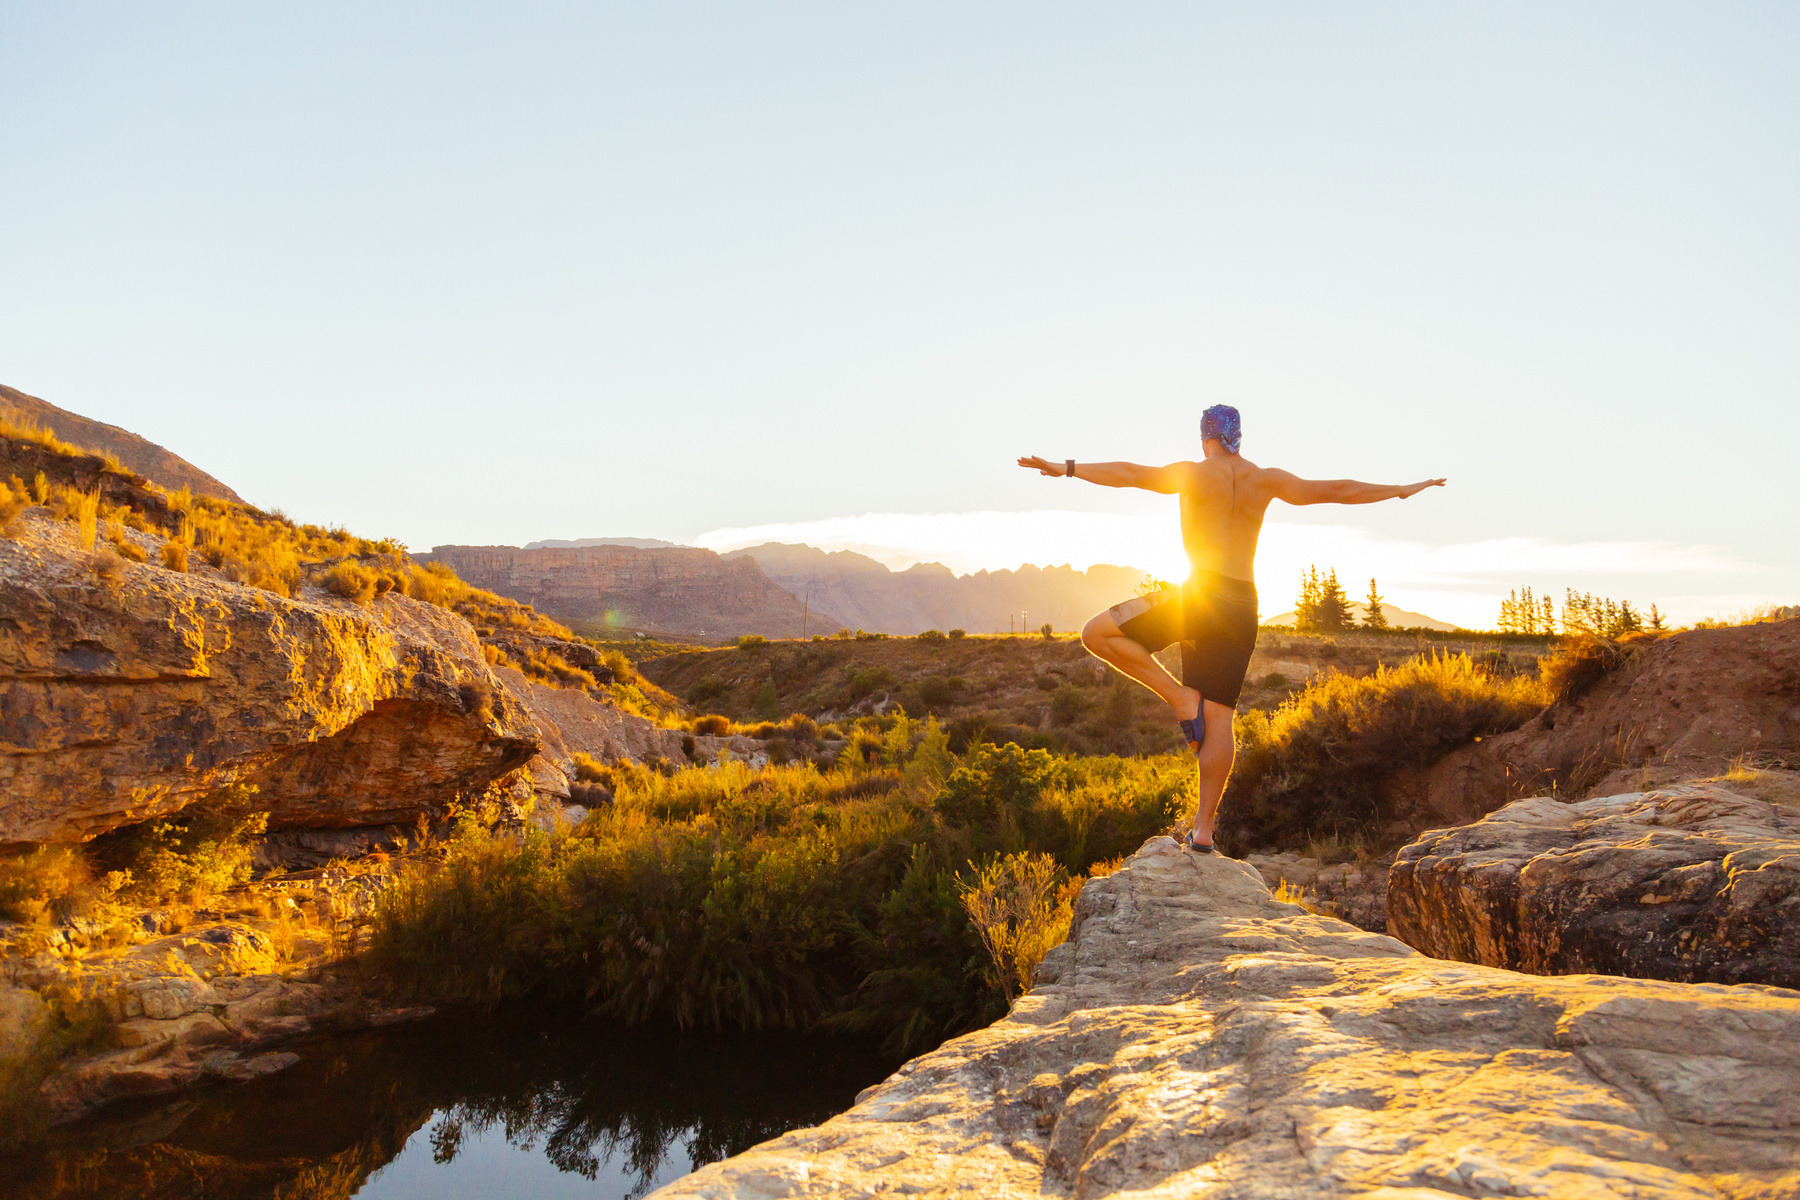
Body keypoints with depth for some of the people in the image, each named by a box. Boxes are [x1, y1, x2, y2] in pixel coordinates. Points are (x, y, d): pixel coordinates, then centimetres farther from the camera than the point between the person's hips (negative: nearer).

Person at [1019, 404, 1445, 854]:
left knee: (1098, 634, 2)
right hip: (1243, 605, 6)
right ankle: (1203, 829, 5)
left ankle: (1182, 697, -4)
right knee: (1219, 718, 6)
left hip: (1199, 595, -5)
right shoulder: (1264, 479, 11)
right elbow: (1338, 490, 15)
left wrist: (1067, 469, -16)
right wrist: (1403, 490, 27)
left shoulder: (1194, 474, 0)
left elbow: (1130, 473, -13)